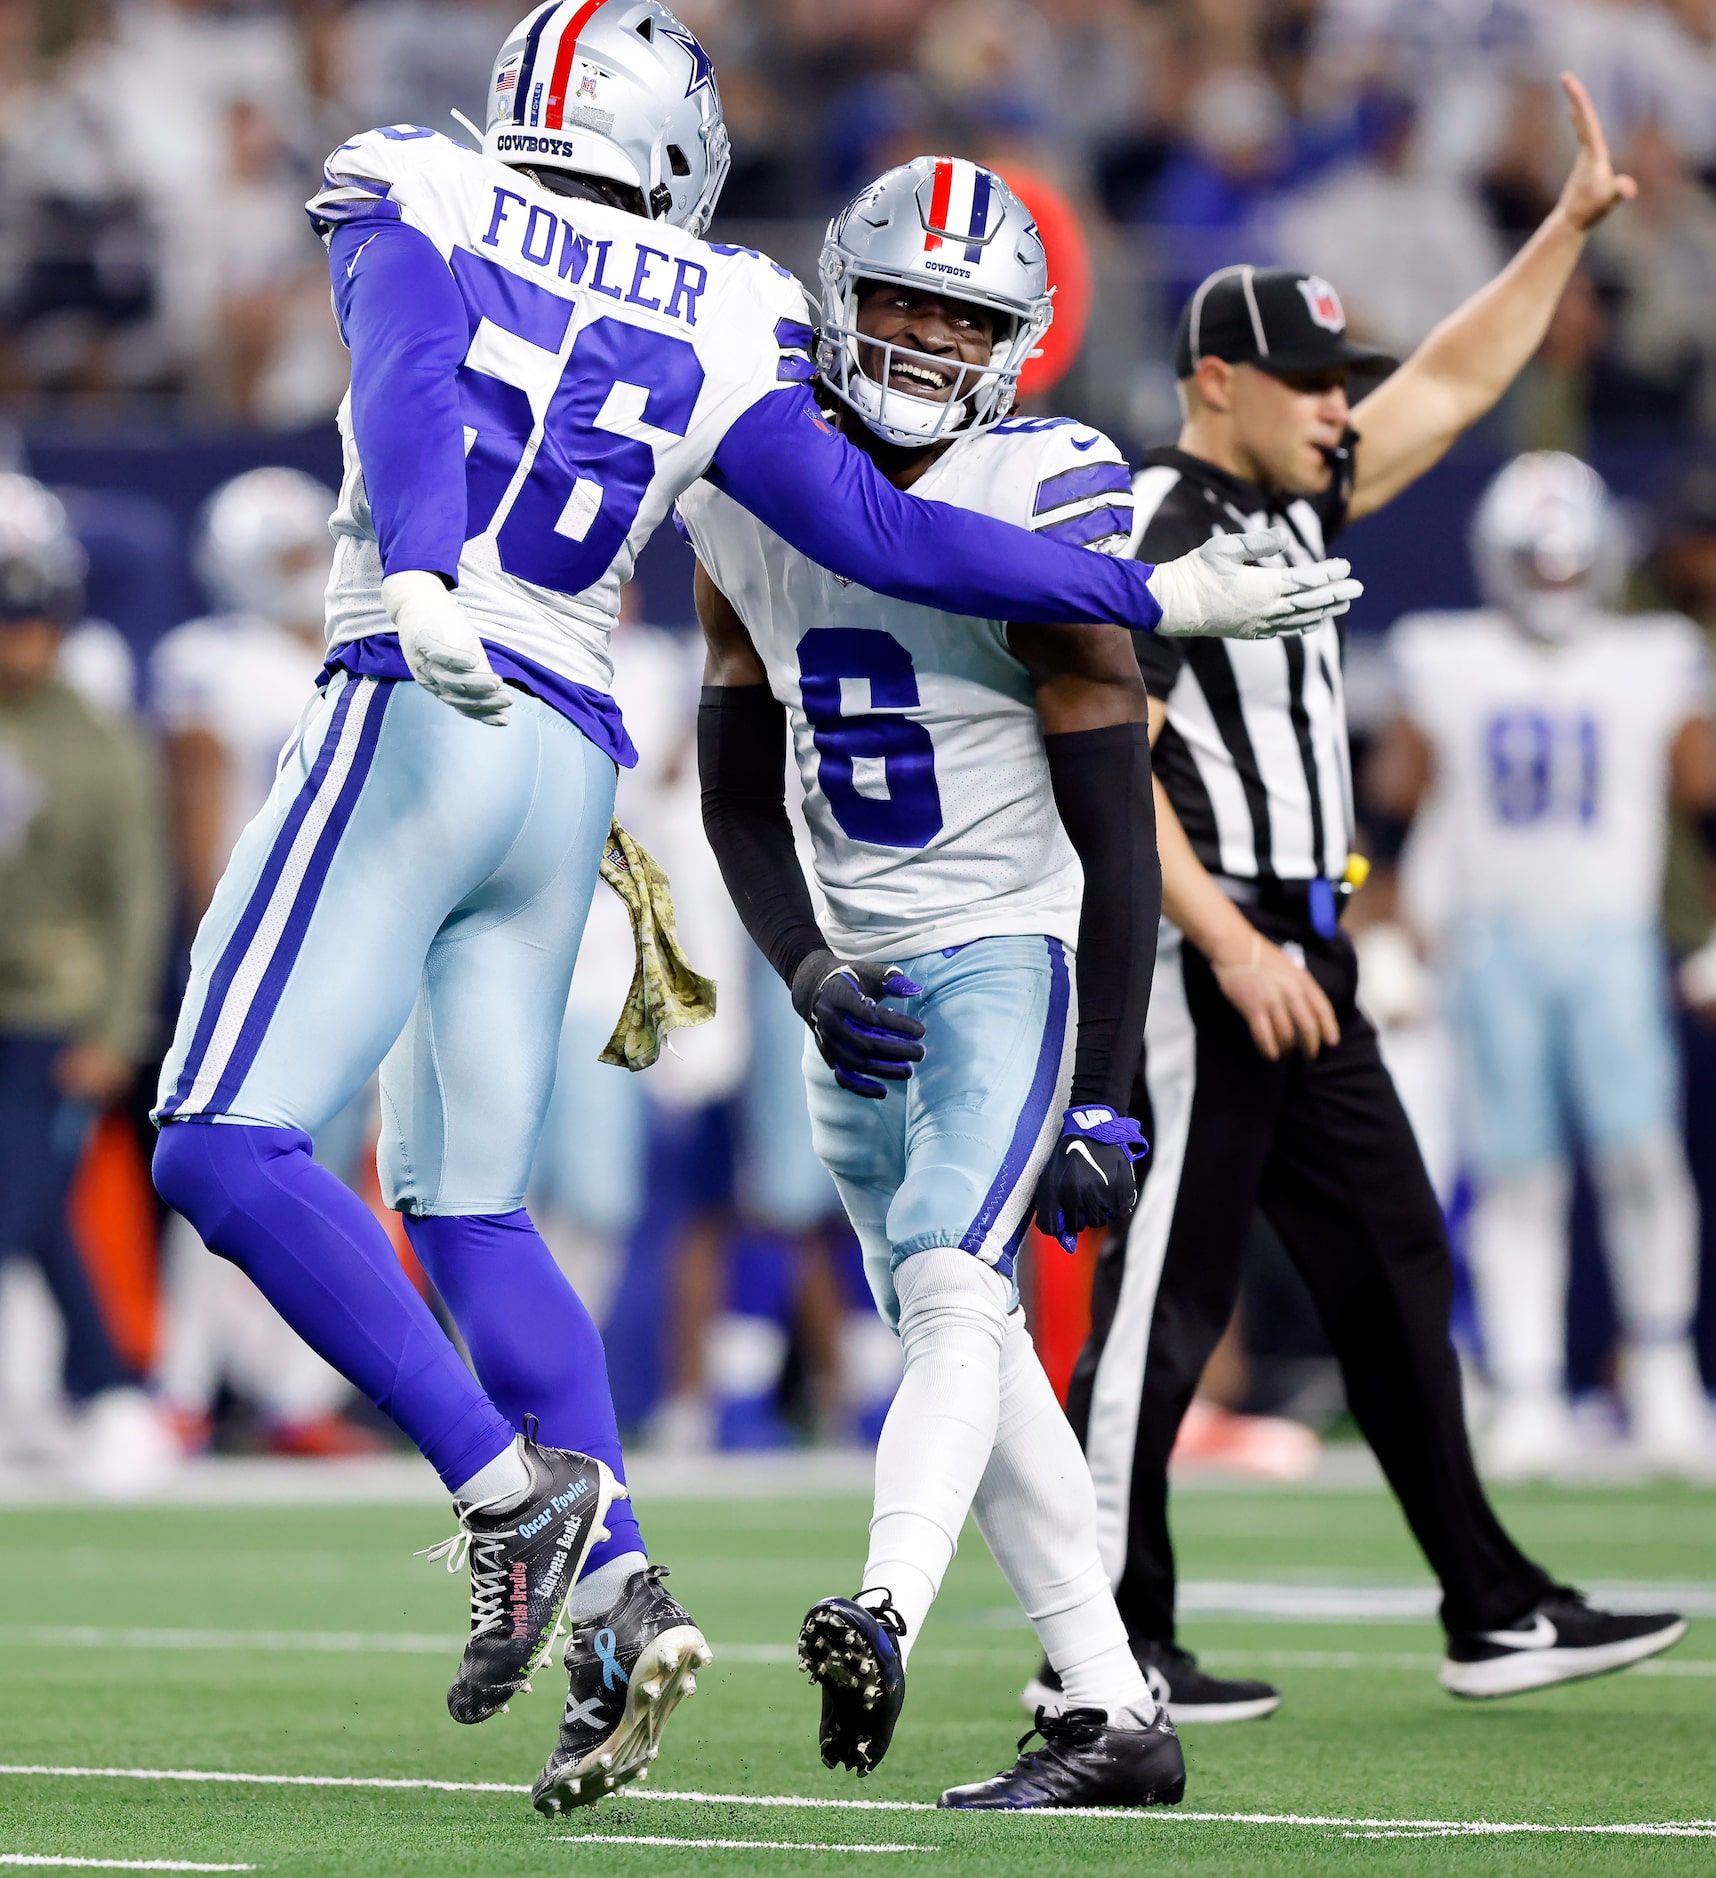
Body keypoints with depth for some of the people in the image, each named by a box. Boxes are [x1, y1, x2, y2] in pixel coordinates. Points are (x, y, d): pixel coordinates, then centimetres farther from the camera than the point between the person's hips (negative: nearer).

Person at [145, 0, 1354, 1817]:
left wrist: (418, 586, -35)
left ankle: (513, 1486, -17)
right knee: (464, 1201, 14)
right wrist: (1157, 596, 17)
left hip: (414, 717, -5)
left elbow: (410, 387, -17)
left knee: (227, 1142, -6)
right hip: (572, 764, 5)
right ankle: (617, 1595, 2)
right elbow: (884, 537, 8)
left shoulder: (417, 210, 2)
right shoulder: (714, 332, 10)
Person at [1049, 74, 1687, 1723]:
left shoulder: (1292, 501, 14)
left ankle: (1493, 1616, 15)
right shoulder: (1146, 531, -13)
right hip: (1204, 959, -10)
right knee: (1167, 1295, -7)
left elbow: (1449, 393, 23)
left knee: (1394, 1273, 10)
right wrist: (1231, 947, -24)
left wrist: (1569, 227, 17)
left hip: (1299, 968, 10)